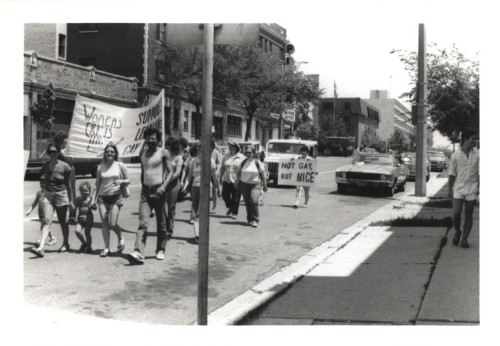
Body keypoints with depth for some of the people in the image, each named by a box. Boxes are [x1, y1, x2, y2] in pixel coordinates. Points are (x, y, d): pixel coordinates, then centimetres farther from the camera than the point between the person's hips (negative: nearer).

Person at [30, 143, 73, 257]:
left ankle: (66, 244, 31)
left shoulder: (64, 166, -5)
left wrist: (71, 200, 2)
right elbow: (44, 181, 17)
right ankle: (41, 248, -20)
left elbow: (69, 185, 0)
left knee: (63, 222, 10)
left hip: (61, 195, -2)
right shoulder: (45, 165, 5)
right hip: (47, 195, 2)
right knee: (47, 221, -11)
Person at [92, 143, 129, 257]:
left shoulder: (120, 165, 1)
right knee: (104, 223, 0)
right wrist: (94, 198, 8)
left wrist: (121, 181, -15)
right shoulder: (100, 167, 8)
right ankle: (106, 248, 7)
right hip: (102, 197, 3)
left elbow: (128, 181, 6)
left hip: (116, 196, -3)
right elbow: (97, 184, 13)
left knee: (113, 223, -10)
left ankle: (121, 238, 20)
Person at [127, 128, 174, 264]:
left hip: (158, 191, -4)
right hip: (145, 191, 4)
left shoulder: (163, 153, -1)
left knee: (161, 224, 6)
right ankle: (138, 253, -18)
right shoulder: (143, 154, 15)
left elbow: (170, 172, -7)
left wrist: (164, 186, -21)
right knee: (142, 223, -9)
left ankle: (160, 250, 19)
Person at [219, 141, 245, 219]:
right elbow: (222, 168, 13)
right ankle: (230, 207, 29)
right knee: (225, 195, 2)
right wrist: (220, 178, 11)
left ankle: (235, 213, 11)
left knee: (235, 197, -1)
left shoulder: (241, 157, -2)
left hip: (236, 180, -4)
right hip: (226, 180, 4)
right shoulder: (226, 156, 8)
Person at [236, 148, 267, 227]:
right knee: (247, 203, 3)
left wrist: (264, 184, 1)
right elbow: (239, 172, 16)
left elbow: (262, 173, 2)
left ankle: (255, 220, -12)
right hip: (244, 184, 3)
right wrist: (237, 181, 10)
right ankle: (250, 219, 15)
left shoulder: (258, 162, -1)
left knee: (254, 201, -18)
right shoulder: (243, 162, 8)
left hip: (255, 185, -3)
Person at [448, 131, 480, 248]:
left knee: (468, 216, 4)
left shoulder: (477, 154, 2)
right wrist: (449, 189, 1)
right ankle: (457, 232, 19)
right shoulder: (455, 155, -1)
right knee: (456, 214, -8)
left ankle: (465, 239, 14)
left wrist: (479, 188, 0)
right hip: (458, 189, -1)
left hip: (472, 190, 1)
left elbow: (479, 172, 6)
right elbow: (451, 174, 3)